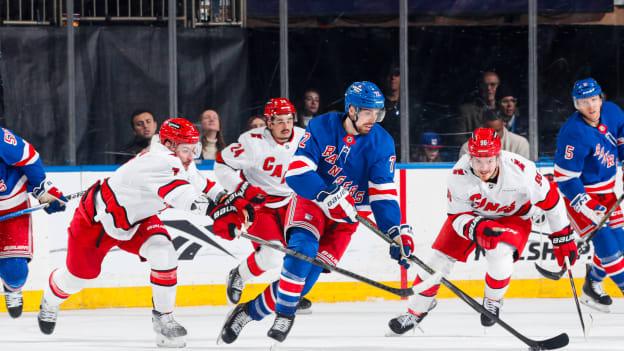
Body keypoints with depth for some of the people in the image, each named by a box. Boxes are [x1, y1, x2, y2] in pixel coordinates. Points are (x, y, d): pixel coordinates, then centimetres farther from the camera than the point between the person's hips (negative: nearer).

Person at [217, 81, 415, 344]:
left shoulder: (381, 142, -9)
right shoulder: (322, 127, -14)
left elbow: (383, 194, -9)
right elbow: (296, 172, -22)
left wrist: (397, 232, -22)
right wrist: (329, 194, -35)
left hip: (346, 216, 2)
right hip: (310, 202, -2)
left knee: (310, 272, -11)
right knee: (303, 247, -31)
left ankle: (252, 311, 2)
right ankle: (285, 313, -21)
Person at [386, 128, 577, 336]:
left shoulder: (521, 169, -35)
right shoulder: (459, 176, -30)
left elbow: (550, 199, -20)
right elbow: (457, 216, -20)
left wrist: (563, 238, -12)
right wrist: (477, 228, -43)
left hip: (512, 217, -2)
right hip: (470, 215, 2)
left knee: (499, 253, -30)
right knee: (441, 257, -7)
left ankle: (493, 300, 0)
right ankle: (415, 312, 12)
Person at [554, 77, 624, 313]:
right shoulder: (574, 133, -30)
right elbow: (565, 177, -26)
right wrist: (588, 208, -30)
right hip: (581, 191, -7)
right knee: (605, 240, -16)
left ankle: (593, 284, 22)